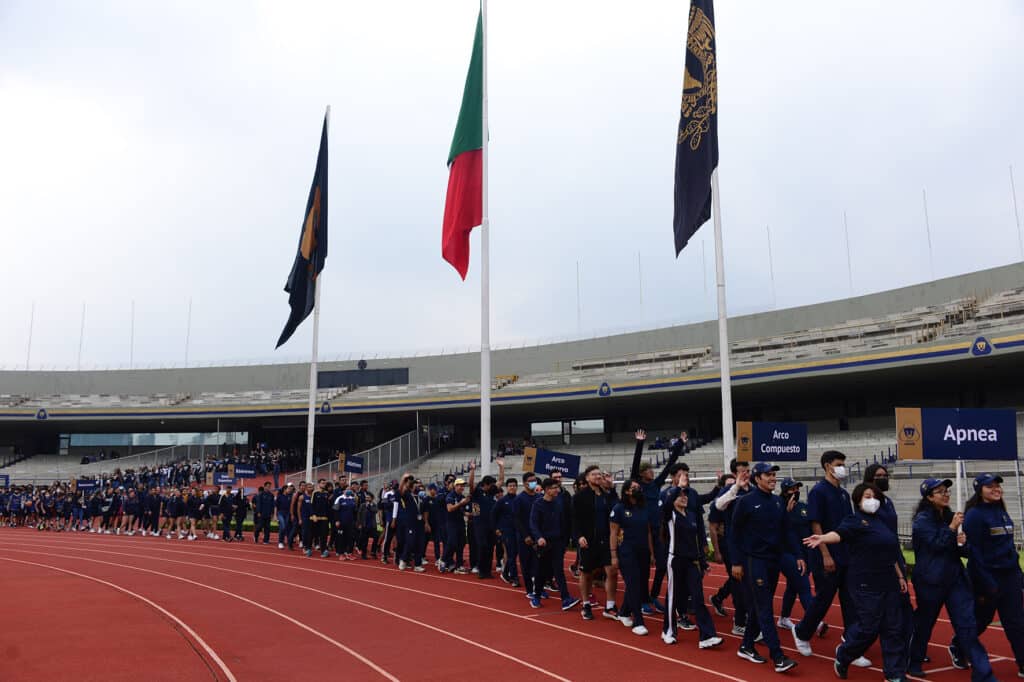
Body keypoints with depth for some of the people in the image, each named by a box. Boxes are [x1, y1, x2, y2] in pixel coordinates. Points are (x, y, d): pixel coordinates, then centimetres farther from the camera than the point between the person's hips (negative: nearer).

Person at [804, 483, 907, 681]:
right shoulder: (855, 521, -7)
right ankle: (842, 657, 19)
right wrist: (823, 538, -47)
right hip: (866, 585, -7)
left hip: (888, 583, 7)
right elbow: (839, 533, -27)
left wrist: (900, 576, 20)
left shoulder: (882, 523, 15)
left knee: (894, 629, 8)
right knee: (868, 628, -5)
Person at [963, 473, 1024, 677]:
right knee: (980, 620, 9)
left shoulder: (1001, 512, 9)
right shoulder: (974, 515, -14)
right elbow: (974, 552, -17)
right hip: (988, 577, -6)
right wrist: (985, 584, -19)